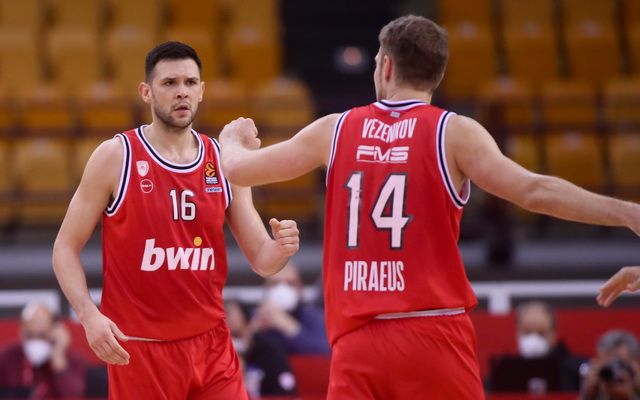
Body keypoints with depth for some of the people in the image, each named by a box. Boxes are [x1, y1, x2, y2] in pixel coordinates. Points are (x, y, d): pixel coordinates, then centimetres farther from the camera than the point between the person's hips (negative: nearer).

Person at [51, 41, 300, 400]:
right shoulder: (116, 157, -5)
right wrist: (89, 315, -19)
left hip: (211, 344, 3)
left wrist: (281, 249, -17)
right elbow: (66, 248, -3)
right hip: (138, 348, -3)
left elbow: (261, 261, 7)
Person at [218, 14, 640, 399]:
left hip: (357, 341, 3)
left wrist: (234, 140, 43)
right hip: (433, 336, -3)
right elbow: (534, 191, -16)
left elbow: (239, 168, 19)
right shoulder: (455, 133, -2)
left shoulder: (336, 130, 9)